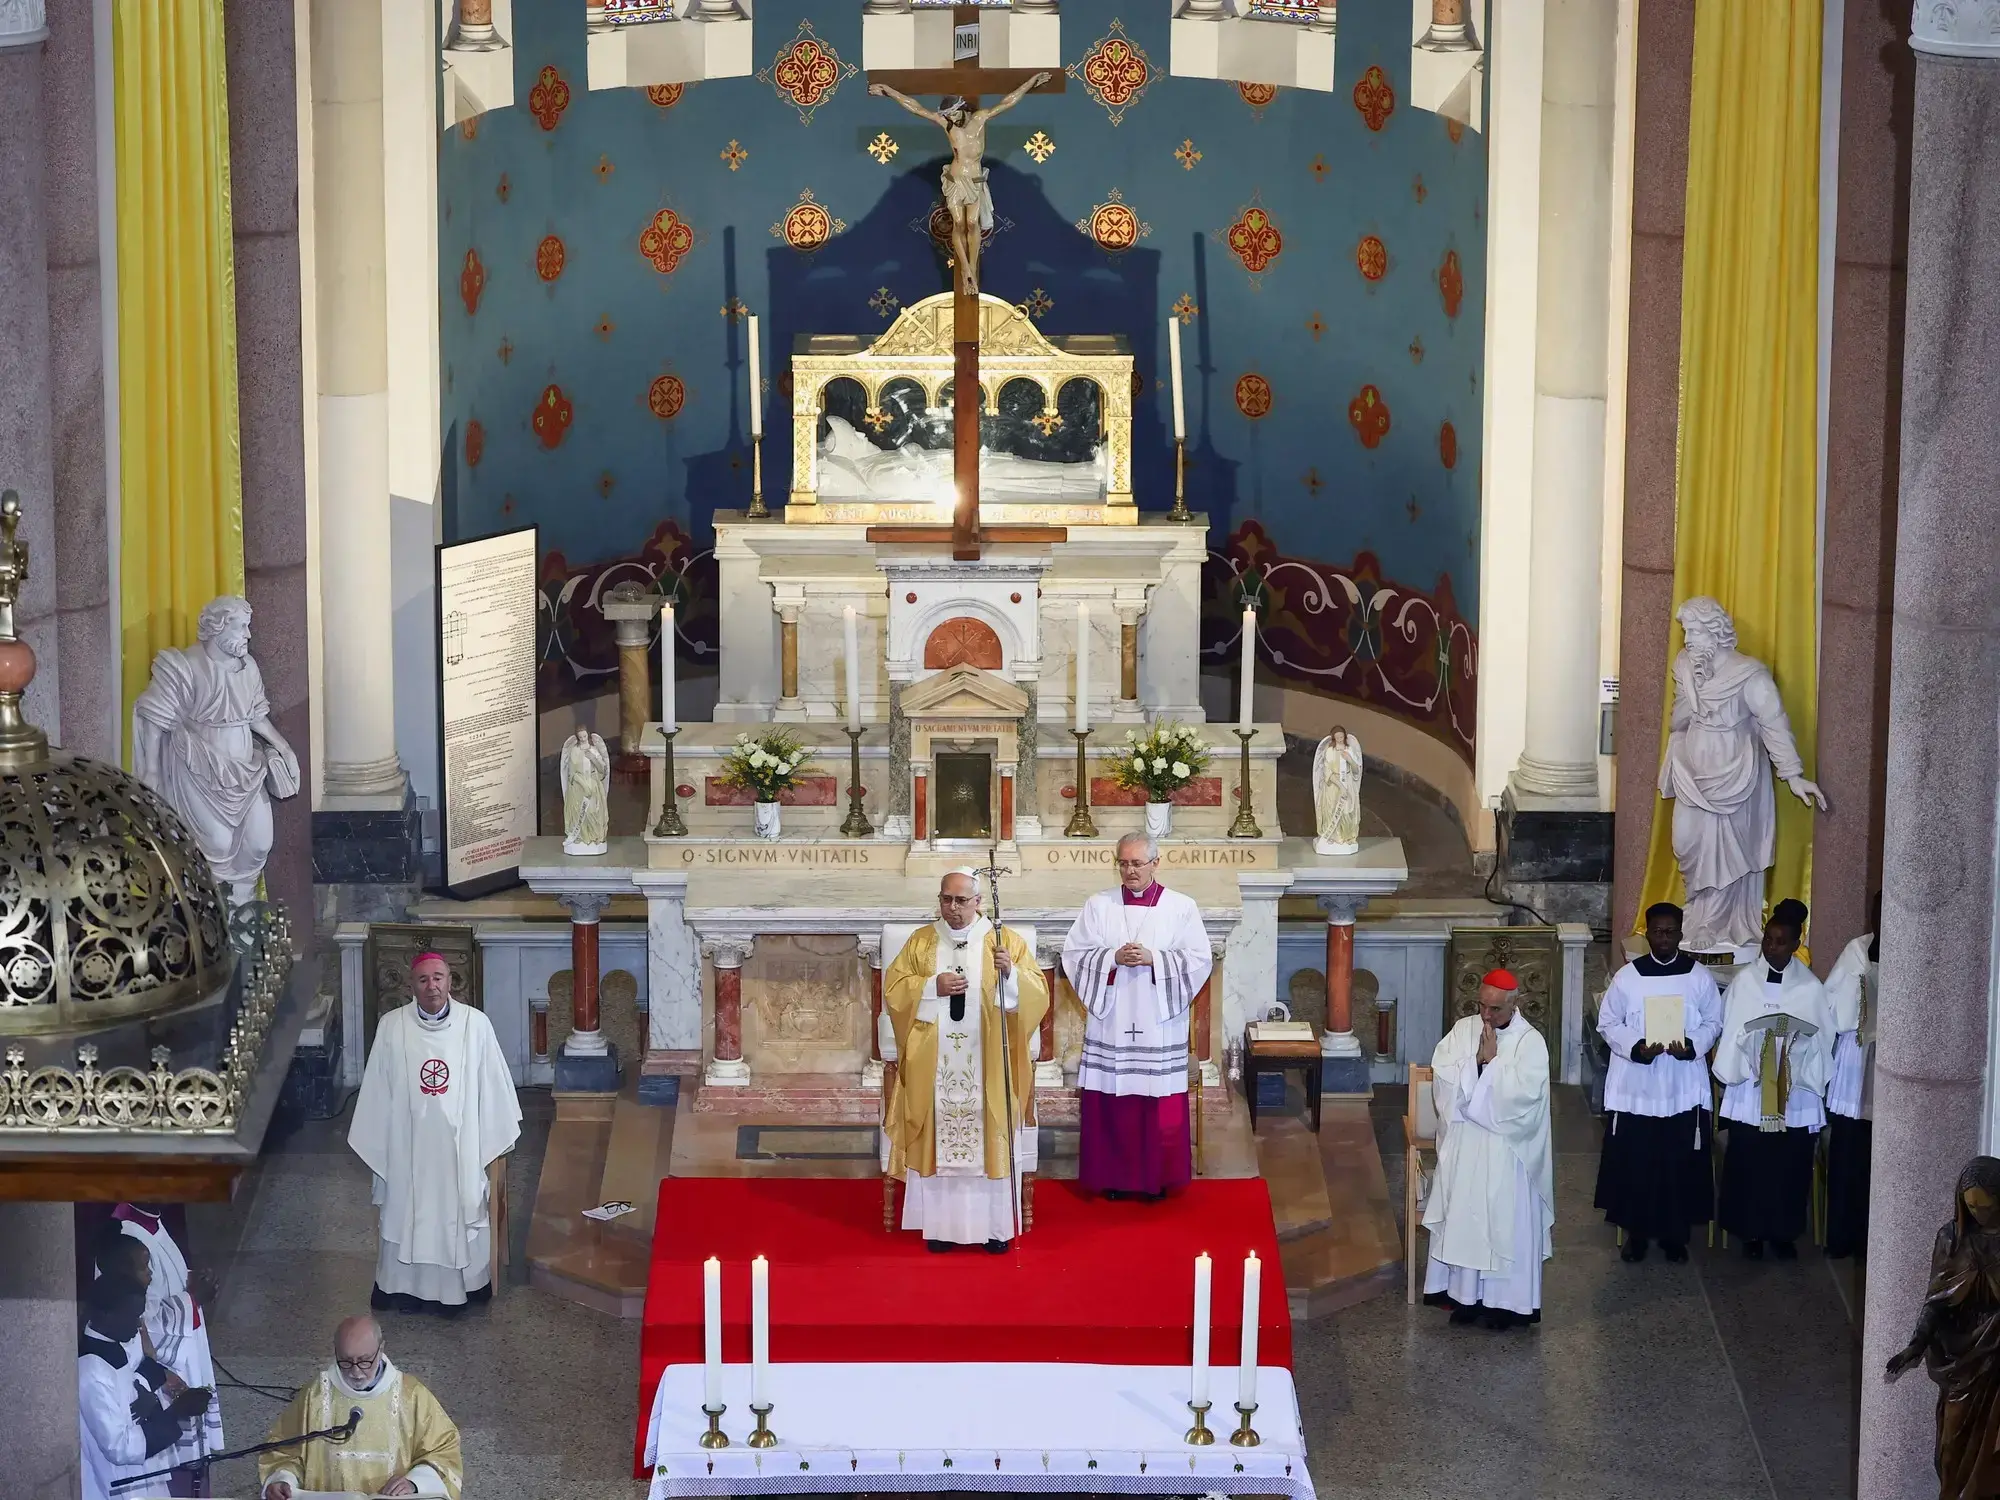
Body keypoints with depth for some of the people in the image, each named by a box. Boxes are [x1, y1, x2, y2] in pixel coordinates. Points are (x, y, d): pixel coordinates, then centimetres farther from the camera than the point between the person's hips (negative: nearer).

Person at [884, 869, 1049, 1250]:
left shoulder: (1005, 941, 4)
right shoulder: (920, 942, 9)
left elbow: (1037, 993, -2)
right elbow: (892, 989, 4)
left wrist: (1011, 972, -21)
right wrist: (933, 987, -11)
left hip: (988, 1065, -1)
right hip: (935, 1065, 1)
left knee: (989, 1138, -3)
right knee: (939, 1139, -1)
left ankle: (995, 1226, 3)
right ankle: (941, 1224, 4)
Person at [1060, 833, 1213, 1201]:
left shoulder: (1181, 908, 2)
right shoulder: (1098, 906, 6)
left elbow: (1199, 959, -3)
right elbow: (1074, 954, 2)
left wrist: (1153, 958, -14)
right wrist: (1113, 958, -14)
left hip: (1159, 1023, -1)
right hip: (1110, 1021, 1)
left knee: (1160, 1106, 1)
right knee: (1111, 1103, 1)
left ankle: (1157, 1178, 11)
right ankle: (1113, 1177, 10)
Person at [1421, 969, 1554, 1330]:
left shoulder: (1531, 1042, -7)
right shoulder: (1463, 1029, 4)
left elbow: (1523, 1093, -19)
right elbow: (1441, 1074, -5)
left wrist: (1492, 1061, -15)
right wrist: (1476, 1060, -15)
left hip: (1507, 1149, -4)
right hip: (1463, 1143, 4)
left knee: (1506, 1219, -1)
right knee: (1463, 1215, 5)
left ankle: (1505, 1300, 6)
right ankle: (1465, 1293, 12)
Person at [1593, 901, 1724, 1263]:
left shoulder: (1699, 977, 0)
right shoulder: (1627, 977, -2)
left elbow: (1713, 1022, 6)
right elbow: (1608, 1023, 1)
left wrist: (1693, 1045, -14)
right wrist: (1635, 1046, -16)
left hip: (1684, 1088, 0)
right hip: (1635, 1087, 0)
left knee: (1681, 1163, 4)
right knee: (1633, 1161, 2)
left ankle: (1675, 1233, 18)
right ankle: (1636, 1232, 17)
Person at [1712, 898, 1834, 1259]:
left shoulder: (1810, 988, -1)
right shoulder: (1744, 982, -1)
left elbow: (1822, 1040, 0)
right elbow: (1729, 1033, 1)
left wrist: (1797, 1042, -18)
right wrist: (1726, 1074, -9)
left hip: (1795, 1094, 0)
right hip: (1750, 1091, 0)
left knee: (1790, 1166, 6)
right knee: (1749, 1164, 3)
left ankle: (1784, 1232, 19)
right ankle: (1752, 1232, 15)